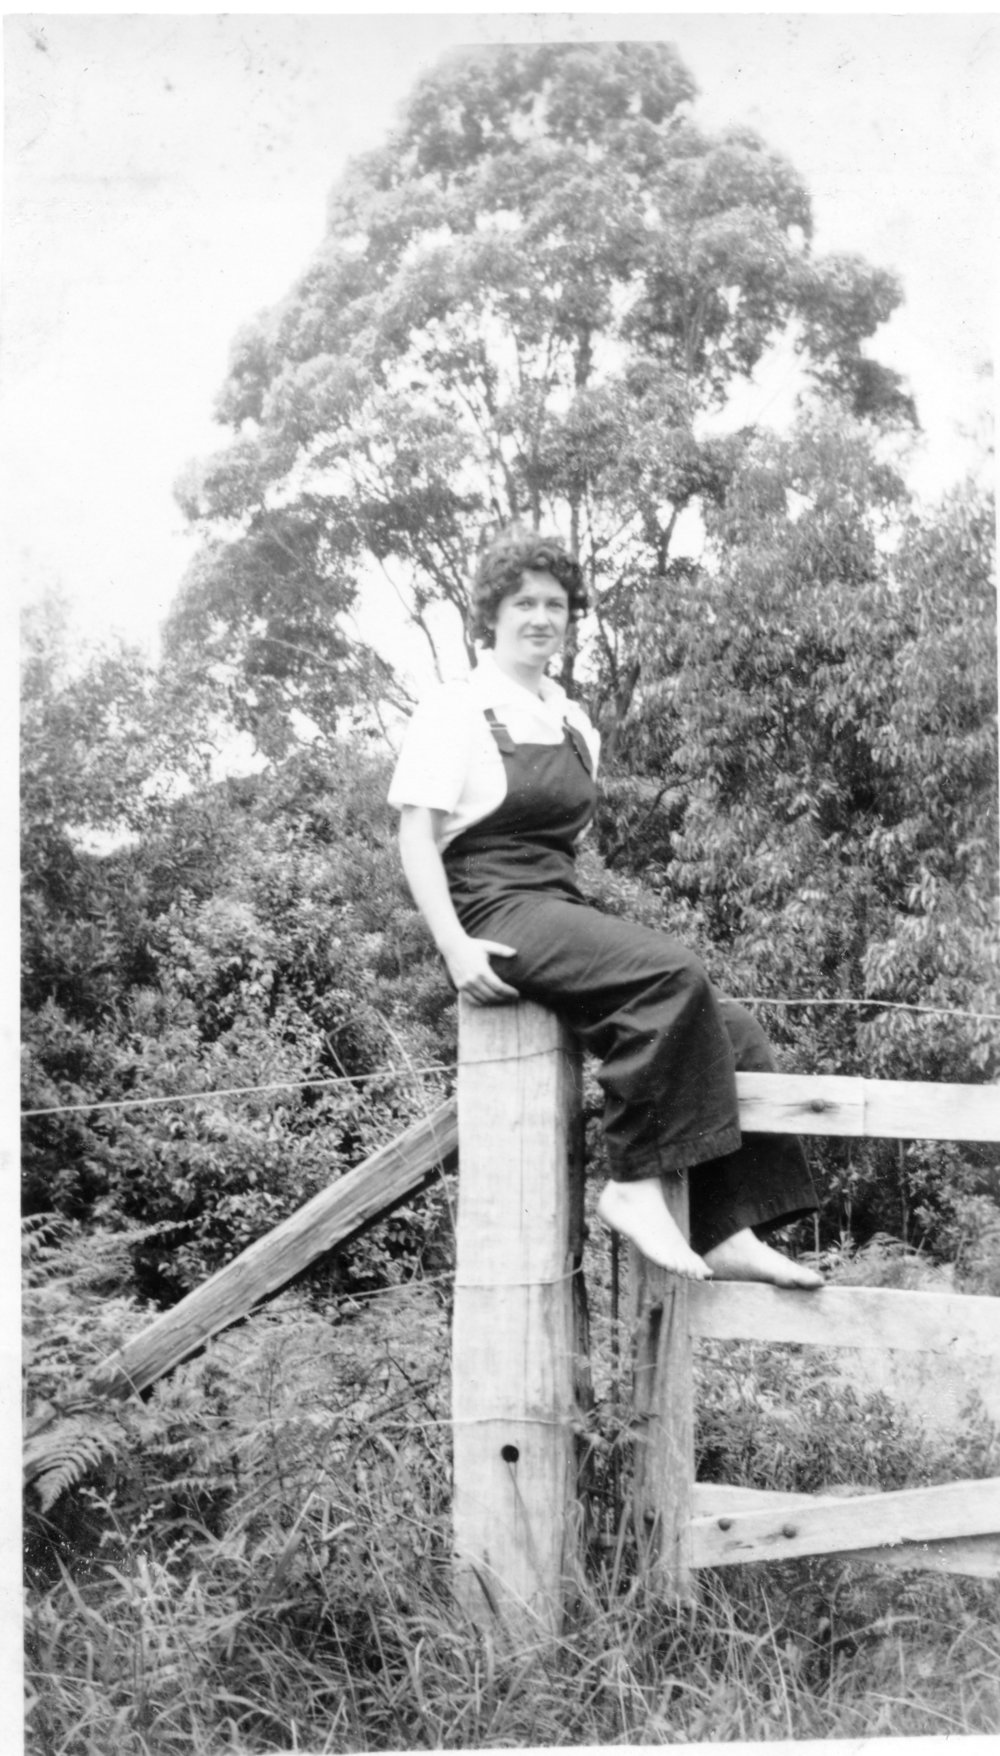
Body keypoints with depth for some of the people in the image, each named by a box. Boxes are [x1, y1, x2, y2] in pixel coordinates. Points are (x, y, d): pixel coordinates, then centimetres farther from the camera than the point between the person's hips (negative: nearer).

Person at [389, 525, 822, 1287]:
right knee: (671, 973, -29)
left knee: (731, 1027, -8)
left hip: (564, 910, 7)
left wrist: (591, 925, 11)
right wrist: (455, 946, -20)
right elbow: (416, 835, -7)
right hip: (495, 913, -7)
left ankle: (728, 1234, -9)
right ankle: (634, 1183, -21)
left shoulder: (574, 725, 19)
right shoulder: (457, 711, -1)